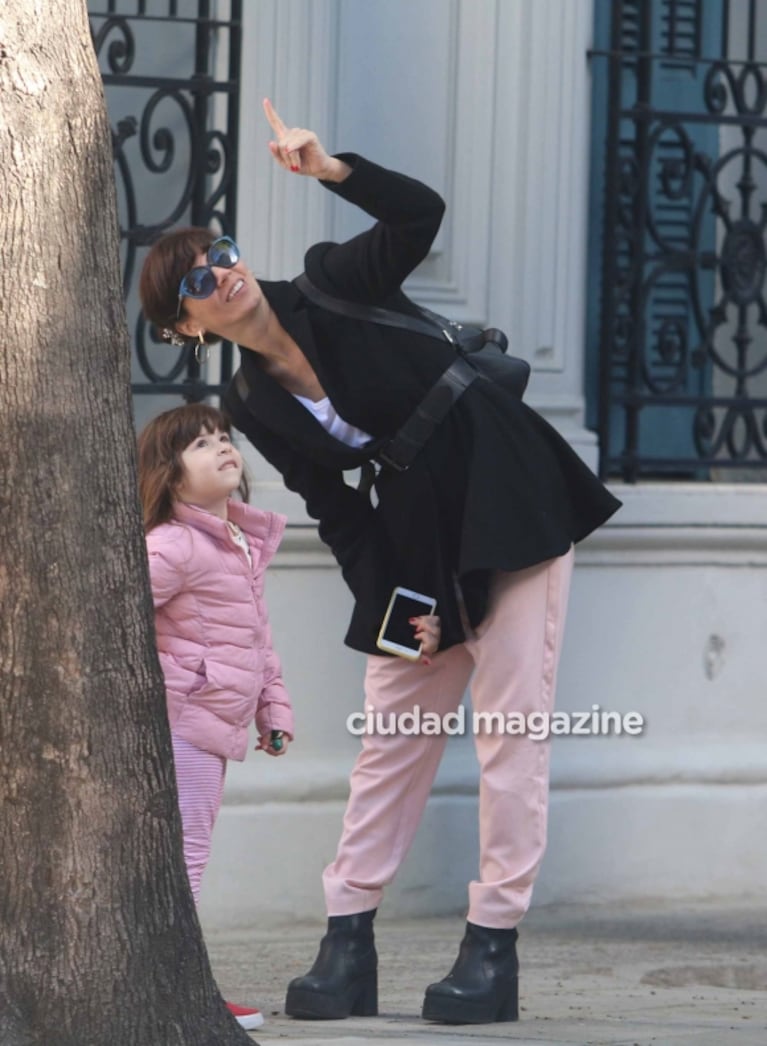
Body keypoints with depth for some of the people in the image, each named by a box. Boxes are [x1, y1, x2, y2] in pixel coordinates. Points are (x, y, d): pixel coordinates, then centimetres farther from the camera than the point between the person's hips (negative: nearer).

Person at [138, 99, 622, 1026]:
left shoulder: (333, 286, -8)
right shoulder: (252, 406, -1)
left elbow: (419, 216, -20)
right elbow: (336, 513, 3)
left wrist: (331, 170, -30)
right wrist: (385, 601, -5)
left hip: (511, 500, -4)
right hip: (416, 538, 4)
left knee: (509, 720, -6)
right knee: (393, 730, 6)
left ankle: (493, 947, -5)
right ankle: (347, 944, 9)